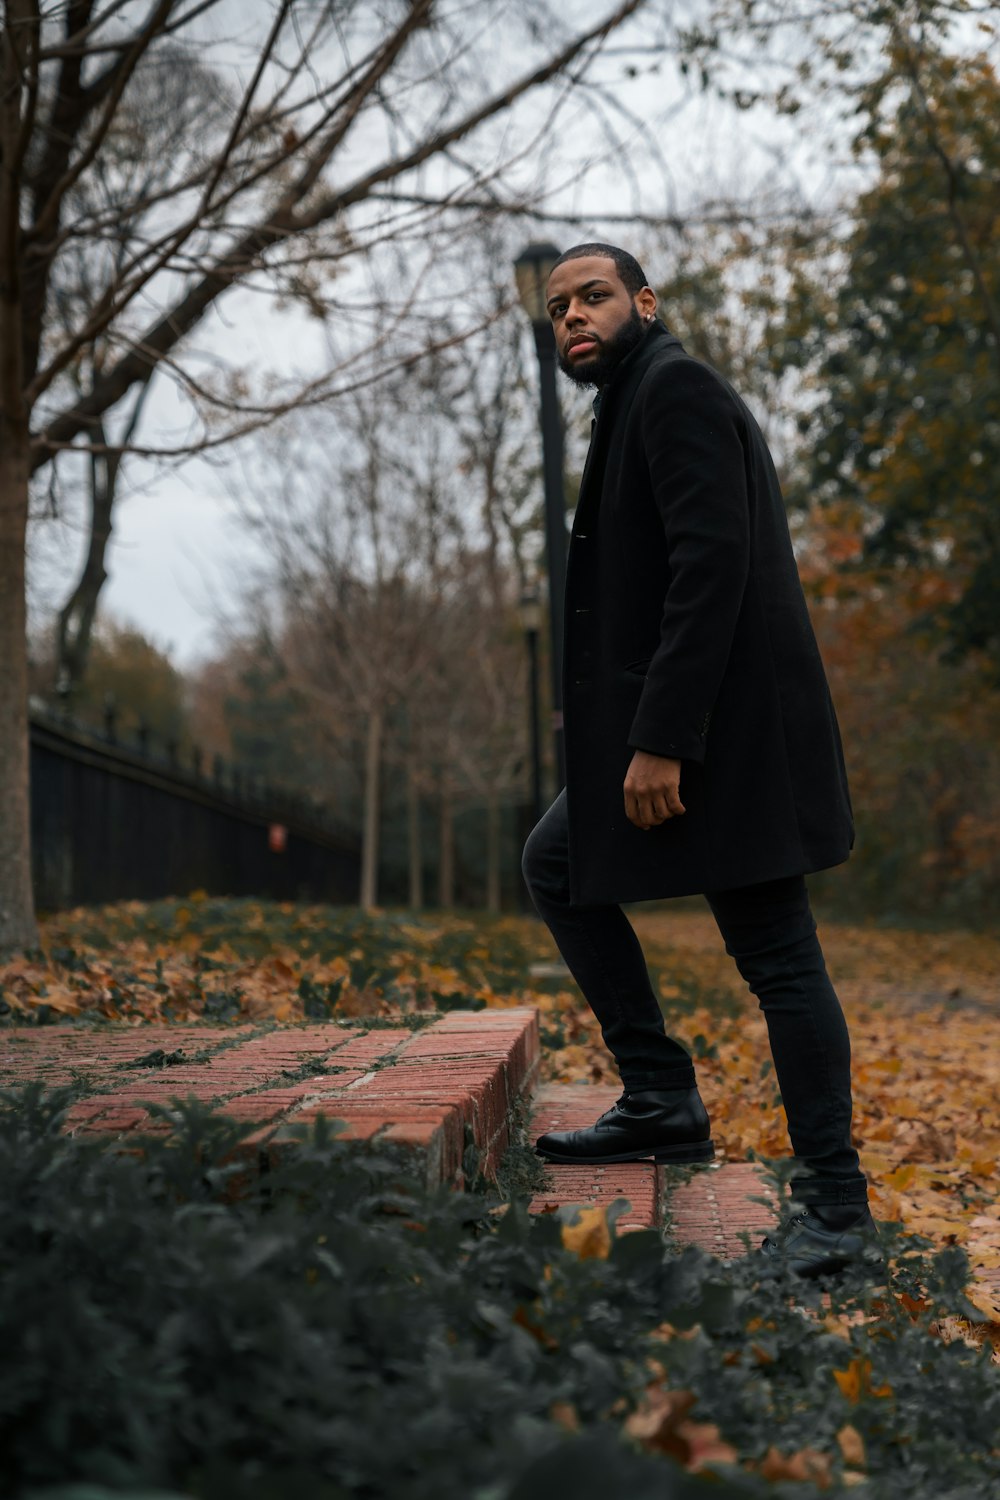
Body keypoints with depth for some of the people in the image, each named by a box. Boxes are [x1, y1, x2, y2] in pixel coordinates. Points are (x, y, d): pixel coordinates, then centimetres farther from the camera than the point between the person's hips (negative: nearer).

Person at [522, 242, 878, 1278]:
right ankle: (662, 1103, 16)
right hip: (673, 727, 11)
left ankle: (835, 1211, 2)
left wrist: (661, 740, -25)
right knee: (558, 865, 15)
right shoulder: (641, 402, 22)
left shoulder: (675, 387, -9)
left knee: (775, 954, -6)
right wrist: (619, 723, 20)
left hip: (728, 725, -11)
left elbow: (713, 561, -21)